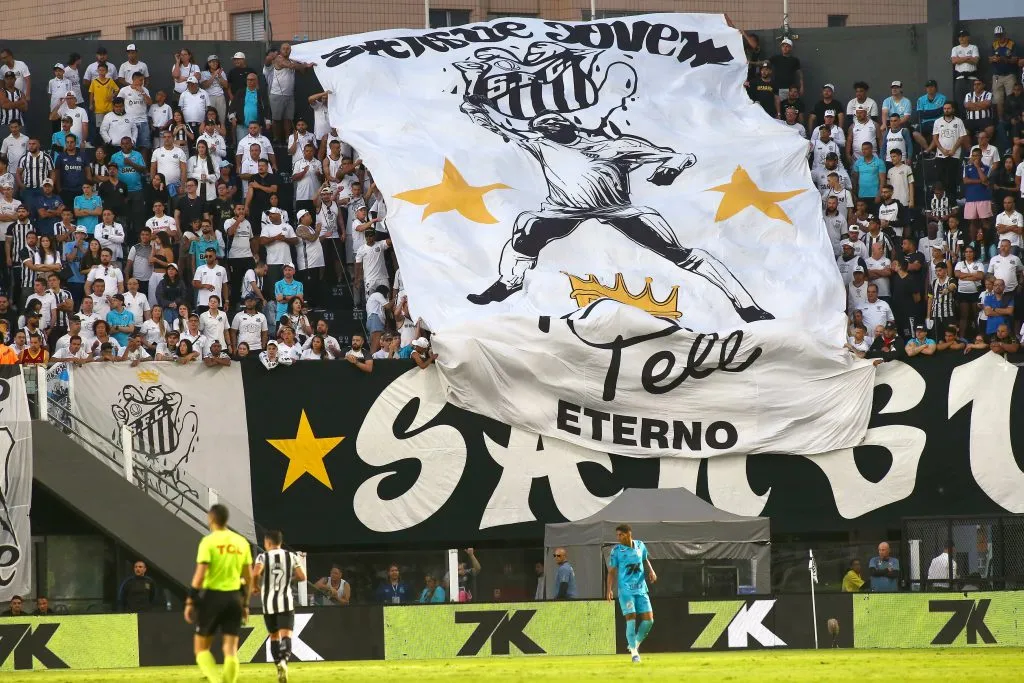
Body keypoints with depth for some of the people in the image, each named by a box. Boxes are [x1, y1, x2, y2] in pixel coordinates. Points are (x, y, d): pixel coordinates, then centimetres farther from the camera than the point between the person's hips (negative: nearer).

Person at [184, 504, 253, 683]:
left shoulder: (208, 542, -8)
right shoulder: (241, 542, 7)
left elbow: (200, 575, -14)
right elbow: (249, 577, 10)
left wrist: (190, 601, -8)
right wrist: (245, 604, 19)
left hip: (212, 596, -4)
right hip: (234, 597, 4)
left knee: (201, 647, 7)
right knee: (231, 650, 4)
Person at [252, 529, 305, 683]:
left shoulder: (263, 557, -3)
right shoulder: (291, 556, 4)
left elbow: (255, 573, -20)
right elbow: (302, 577, 1)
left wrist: (256, 585, 1)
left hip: (269, 604, 0)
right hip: (286, 603, 0)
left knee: (274, 636, 17)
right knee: (286, 635, -10)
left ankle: (279, 665, 15)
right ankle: (284, 660, -38)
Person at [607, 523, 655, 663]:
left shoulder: (640, 546, 6)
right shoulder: (616, 551, -4)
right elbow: (612, 571, -1)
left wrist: (651, 570, 6)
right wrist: (609, 589, -13)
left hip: (641, 589, 4)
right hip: (626, 590, -4)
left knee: (648, 620, -3)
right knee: (631, 620, -10)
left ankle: (636, 643, 19)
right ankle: (634, 652, -2)